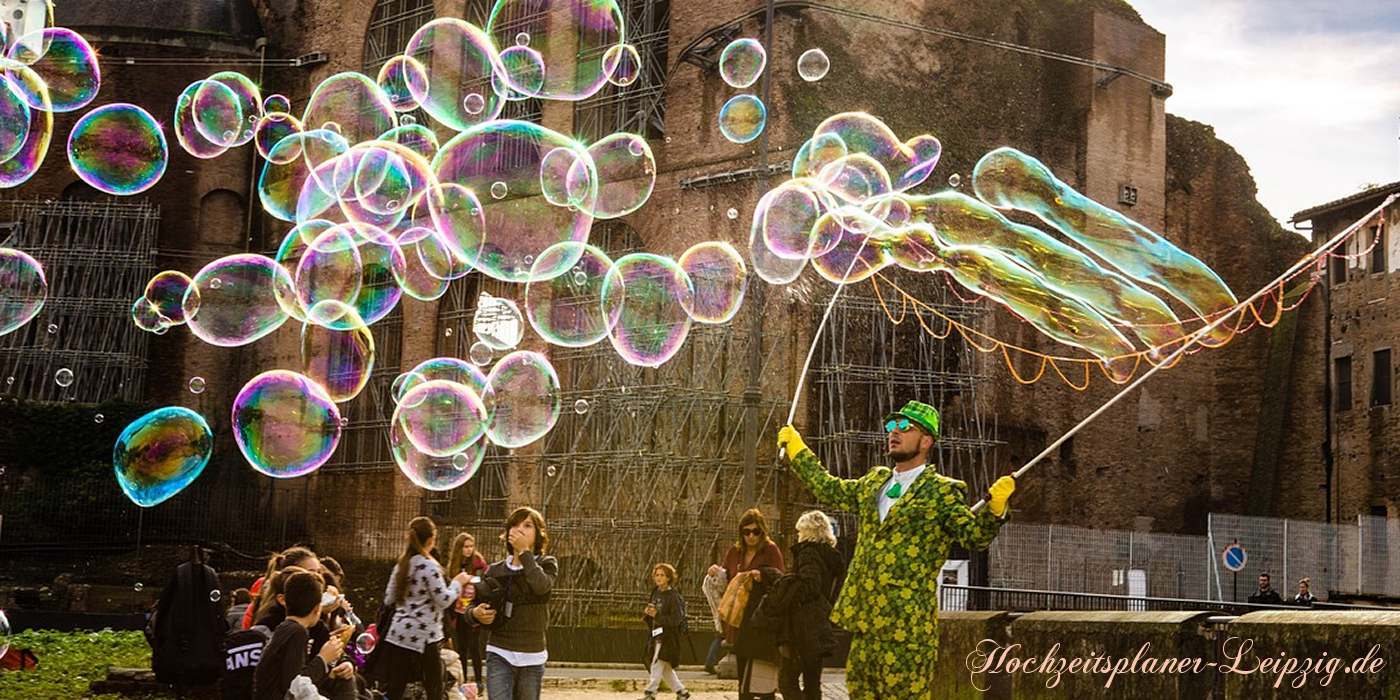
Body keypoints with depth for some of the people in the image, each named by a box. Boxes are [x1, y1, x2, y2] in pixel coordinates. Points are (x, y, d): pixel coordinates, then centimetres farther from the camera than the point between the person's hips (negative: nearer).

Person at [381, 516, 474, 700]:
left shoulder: (401, 565, 10)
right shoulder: (429, 566, -11)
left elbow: (388, 600, 16)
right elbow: (444, 600, -13)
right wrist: (457, 582, 2)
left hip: (398, 635, 7)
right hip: (424, 638, -7)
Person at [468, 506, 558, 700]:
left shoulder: (546, 564, 1)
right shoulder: (495, 570, 7)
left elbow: (541, 585, -22)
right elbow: (473, 605, 13)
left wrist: (524, 552, -16)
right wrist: (475, 613, -10)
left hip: (532, 657, -1)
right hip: (499, 655, 1)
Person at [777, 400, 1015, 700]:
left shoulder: (942, 492, -4)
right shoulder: (873, 482, 16)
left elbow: (975, 536, -11)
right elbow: (828, 489, 32)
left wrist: (995, 507, -30)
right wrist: (795, 448, 36)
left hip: (908, 620, -7)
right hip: (866, 615, 7)